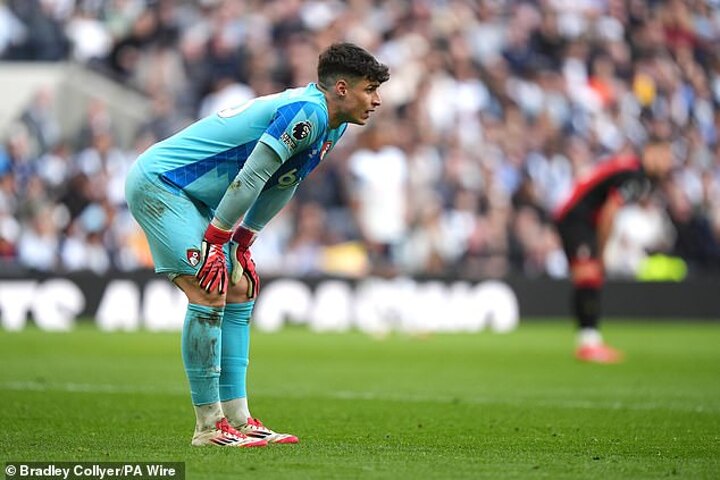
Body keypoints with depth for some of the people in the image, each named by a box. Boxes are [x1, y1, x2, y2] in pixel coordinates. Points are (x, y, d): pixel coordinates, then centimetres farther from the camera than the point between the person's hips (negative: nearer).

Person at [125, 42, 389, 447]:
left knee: (239, 292, 7)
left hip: (193, 195, 11)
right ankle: (209, 426, -13)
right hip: (158, 182, -11)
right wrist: (214, 244, -22)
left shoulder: (331, 125, 9)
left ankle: (238, 419, 8)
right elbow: (250, 178, -25)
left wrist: (242, 245, 14)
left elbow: (281, 186, 16)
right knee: (209, 294, -16)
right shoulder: (304, 113, -23)